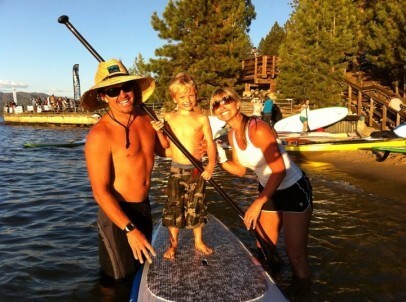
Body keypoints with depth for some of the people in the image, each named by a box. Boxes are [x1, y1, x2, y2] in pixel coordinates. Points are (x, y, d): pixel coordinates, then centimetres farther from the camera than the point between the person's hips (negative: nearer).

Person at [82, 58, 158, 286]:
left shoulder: (147, 119, -4)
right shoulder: (100, 135, -22)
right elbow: (100, 192, -24)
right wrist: (129, 229, -27)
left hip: (144, 207, 6)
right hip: (117, 213, -6)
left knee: (142, 268, 26)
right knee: (116, 279, 12)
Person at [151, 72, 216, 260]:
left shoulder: (202, 119, -5)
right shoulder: (169, 118, 0)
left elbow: (210, 143, -9)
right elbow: (166, 145, 4)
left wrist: (211, 164, -23)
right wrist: (158, 131, -14)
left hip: (196, 170, -1)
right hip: (176, 169, 1)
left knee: (196, 207, 12)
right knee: (173, 207, 7)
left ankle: (198, 241, 32)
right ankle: (173, 244, 25)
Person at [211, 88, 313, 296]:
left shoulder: (258, 129, -27)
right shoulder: (232, 134, -2)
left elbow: (279, 170, -28)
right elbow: (240, 170, 5)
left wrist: (258, 203, -31)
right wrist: (220, 159, -12)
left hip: (294, 190, -7)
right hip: (269, 191, 7)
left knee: (296, 255, 1)